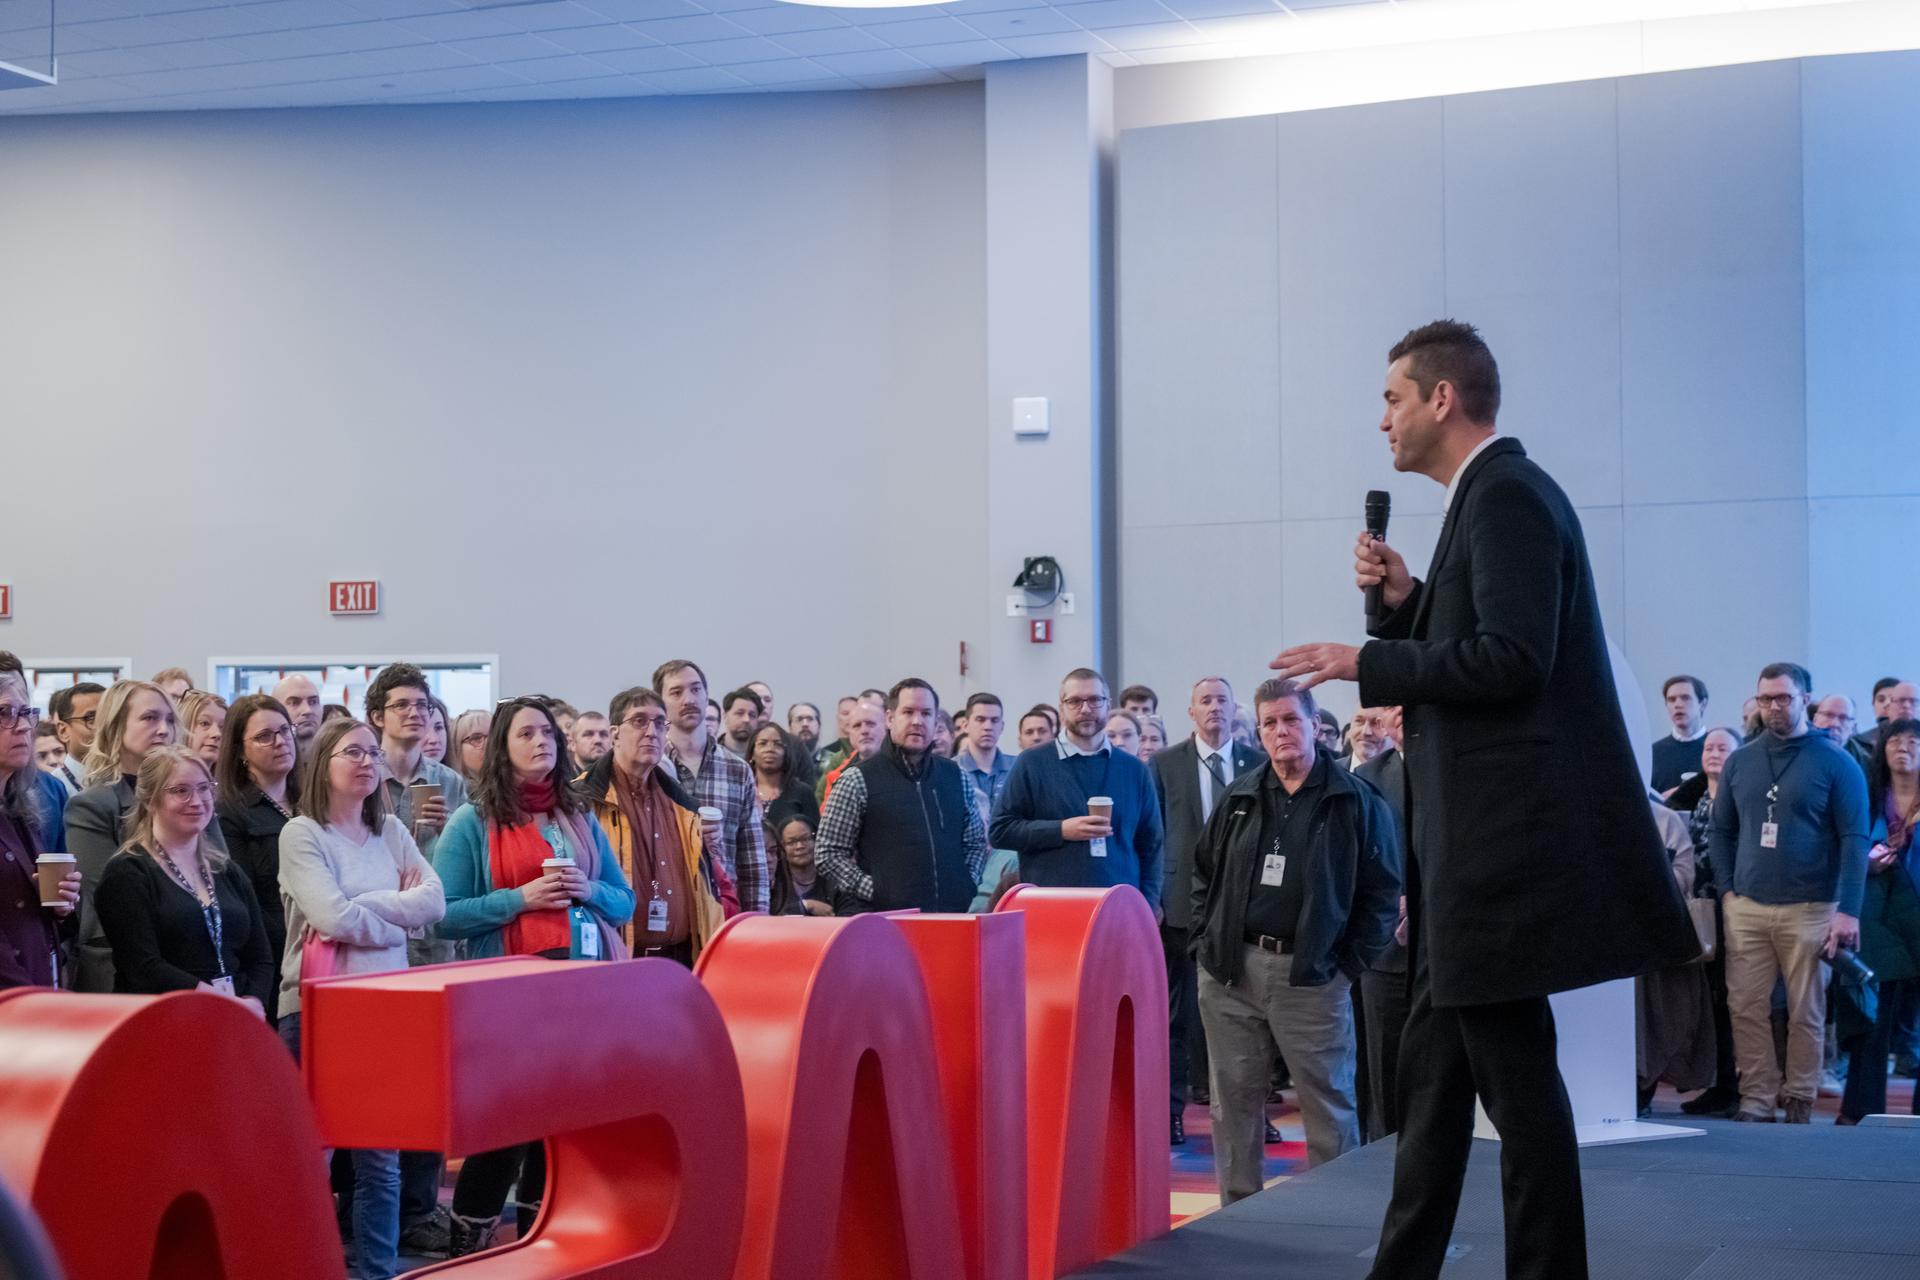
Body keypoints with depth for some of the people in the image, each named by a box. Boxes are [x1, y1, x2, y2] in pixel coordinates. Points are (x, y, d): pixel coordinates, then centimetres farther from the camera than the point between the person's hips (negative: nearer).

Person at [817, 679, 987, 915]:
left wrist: (967, 885, 5)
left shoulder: (955, 777, 16)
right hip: (883, 918, -4)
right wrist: (874, 892, -11)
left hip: (951, 913, 4)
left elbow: (976, 843, 22)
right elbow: (830, 856, -2)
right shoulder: (858, 781, 1)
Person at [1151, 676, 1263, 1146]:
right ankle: (1171, 1109, 8)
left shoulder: (1258, 765, 6)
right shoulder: (1165, 765, 3)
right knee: (1178, 1010, 3)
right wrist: (1151, 898, -4)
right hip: (1182, 902, -1)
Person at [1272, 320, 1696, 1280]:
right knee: (1434, 1062, 14)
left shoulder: (1507, 497, -13)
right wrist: (1405, 603, 5)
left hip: (1506, 837, -11)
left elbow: (1512, 660, -22)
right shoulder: (1489, 497, 17)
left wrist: (1368, 664, -15)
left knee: (1515, 1071, -4)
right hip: (1475, 836, 11)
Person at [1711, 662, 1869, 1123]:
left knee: (1806, 1011, 1)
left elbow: (1854, 839, -5)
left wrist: (1848, 910, -13)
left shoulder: (1834, 762, -1)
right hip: (1746, 907, 3)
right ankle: (1757, 1097, 6)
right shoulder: (1740, 761, 10)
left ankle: (1800, 1100, 11)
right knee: (1746, 1006, -1)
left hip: (1809, 908, -3)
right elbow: (1722, 830, 18)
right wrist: (1727, 889, 6)